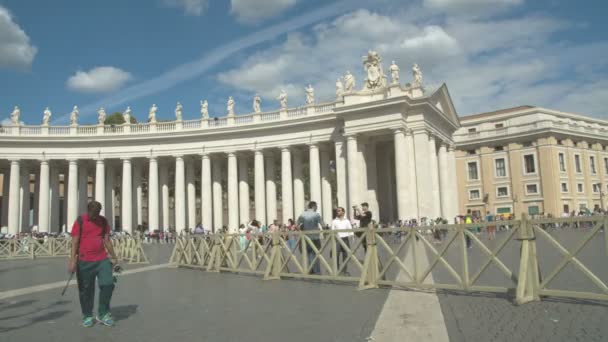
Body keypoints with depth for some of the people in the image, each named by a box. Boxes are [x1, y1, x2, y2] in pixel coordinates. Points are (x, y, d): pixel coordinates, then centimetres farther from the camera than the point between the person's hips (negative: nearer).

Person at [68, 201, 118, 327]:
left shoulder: (103, 221, 8)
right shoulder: (80, 222, -3)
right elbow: (75, 242, -7)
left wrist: (114, 257, 14)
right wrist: (72, 260, -16)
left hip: (102, 260, 3)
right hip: (84, 261, -3)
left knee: (108, 284, -6)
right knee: (86, 289, 5)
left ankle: (103, 314, 9)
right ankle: (87, 316, 21)